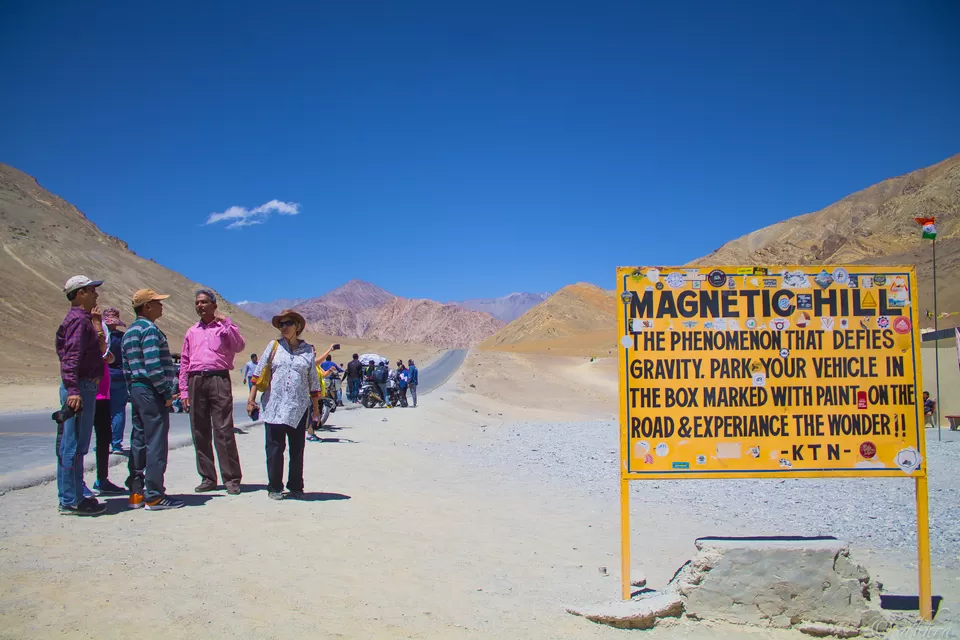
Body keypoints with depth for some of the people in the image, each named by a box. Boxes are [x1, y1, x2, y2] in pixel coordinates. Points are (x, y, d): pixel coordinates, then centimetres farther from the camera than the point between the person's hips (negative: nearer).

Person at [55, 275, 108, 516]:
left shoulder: (82, 318, 19)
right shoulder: (79, 319, -12)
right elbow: (72, 356, -21)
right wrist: (74, 390, -28)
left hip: (84, 387, 11)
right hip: (80, 388, -11)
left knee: (71, 446, 14)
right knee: (74, 446, -7)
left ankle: (70, 497, 22)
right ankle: (71, 501, -3)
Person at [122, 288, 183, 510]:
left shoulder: (129, 332, 18)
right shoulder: (150, 329, -13)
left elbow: (126, 368, 18)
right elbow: (153, 366, -21)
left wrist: (132, 392, 19)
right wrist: (166, 393, -15)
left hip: (136, 390, 10)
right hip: (151, 392, -10)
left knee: (139, 441, 12)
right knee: (156, 443, -6)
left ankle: (136, 493, 17)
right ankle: (154, 496, -3)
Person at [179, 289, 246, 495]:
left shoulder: (224, 327, 9)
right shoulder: (192, 332, 21)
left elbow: (239, 346, -10)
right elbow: (184, 362, 19)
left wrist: (225, 322, -12)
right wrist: (184, 391, 10)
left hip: (219, 380, -4)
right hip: (196, 381, 5)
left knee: (224, 430, -9)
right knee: (200, 432, 4)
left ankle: (231, 479, -7)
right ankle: (208, 478, 12)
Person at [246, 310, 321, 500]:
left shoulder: (308, 350, 8)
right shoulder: (274, 346, 7)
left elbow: (313, 382, 11)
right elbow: (258, 373, 8)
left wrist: (316, 409, 11)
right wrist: (251, 398, 3)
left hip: (299, 408, 1)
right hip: (274, 406, 0)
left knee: (297, 449, 5)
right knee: (274, 448, 0)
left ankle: (295, 488, 16)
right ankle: (274, 487, 11)